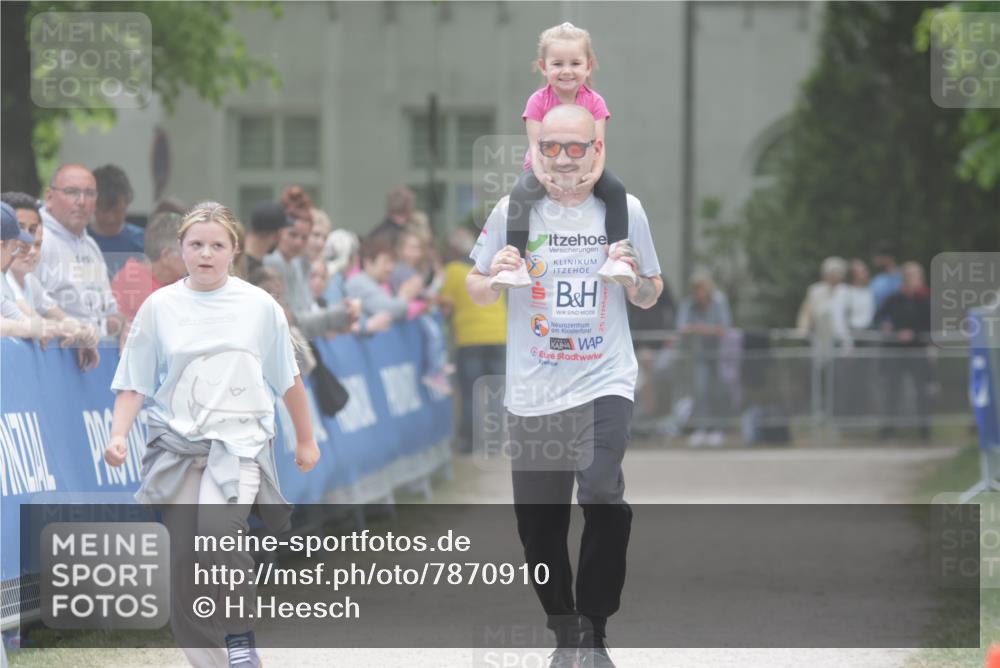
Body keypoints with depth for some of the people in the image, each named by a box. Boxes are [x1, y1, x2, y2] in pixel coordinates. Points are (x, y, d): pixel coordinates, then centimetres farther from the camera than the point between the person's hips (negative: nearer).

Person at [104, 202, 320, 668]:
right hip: (176, 443, 2)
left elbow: (288, 380, 14)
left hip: (239, 439, -2)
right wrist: (119, 435, -9)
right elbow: (133, 383, 6)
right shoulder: (159, 307, 4)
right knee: (182, 562, -2)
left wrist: (306, 440, 21)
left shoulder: (258, 306, 4)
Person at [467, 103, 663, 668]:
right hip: (532, 390, 2)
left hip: (604, 383, -2)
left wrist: (634, 277, -8)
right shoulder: (514, 210, 1)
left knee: (603, 496, -22)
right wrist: (497, 278, -12)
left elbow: (651, 295, 14)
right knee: (540, 525, 7)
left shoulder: (625, 209, 2)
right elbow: (476, 290, 10)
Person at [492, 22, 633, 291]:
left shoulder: (594, 102, -6)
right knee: (520, 193, -34)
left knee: (615, 189, -28)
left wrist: (595, 173, -34)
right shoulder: (538, 102, -10)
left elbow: (599, 145, -13)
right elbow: (535, 145, -15)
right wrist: (540, 173, -35)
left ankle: (617, 257, -26)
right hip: (544, 169, -2)